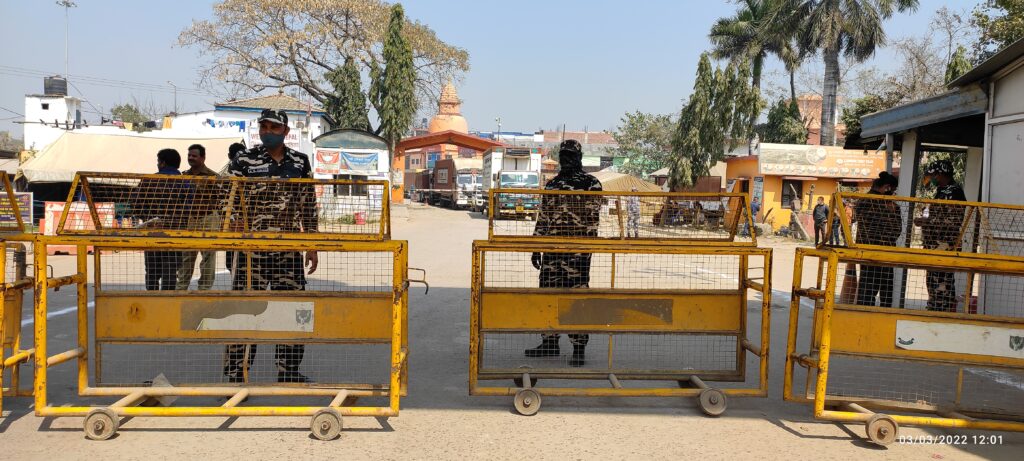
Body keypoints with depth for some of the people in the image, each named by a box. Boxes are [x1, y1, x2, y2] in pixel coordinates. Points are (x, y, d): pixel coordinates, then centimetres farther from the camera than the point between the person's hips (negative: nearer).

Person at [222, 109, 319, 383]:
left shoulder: (300, 162, 10)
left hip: (289, 250, 4)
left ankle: (288, 370, 21)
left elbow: (309, 206, 14)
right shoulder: (244, 162, -1)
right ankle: (235, 372, 7)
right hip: (252, 250, -4)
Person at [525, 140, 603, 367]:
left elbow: (593, 218, -7)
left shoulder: (591, 184, -1)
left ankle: (579, 347, 3)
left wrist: (585, 248, -15)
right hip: (552, 247, 6)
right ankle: (550, 343, 20)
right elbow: (542, 218, 19)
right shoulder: (552, 184, 17)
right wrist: (536, 248, 15)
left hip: (577, 249, -6)